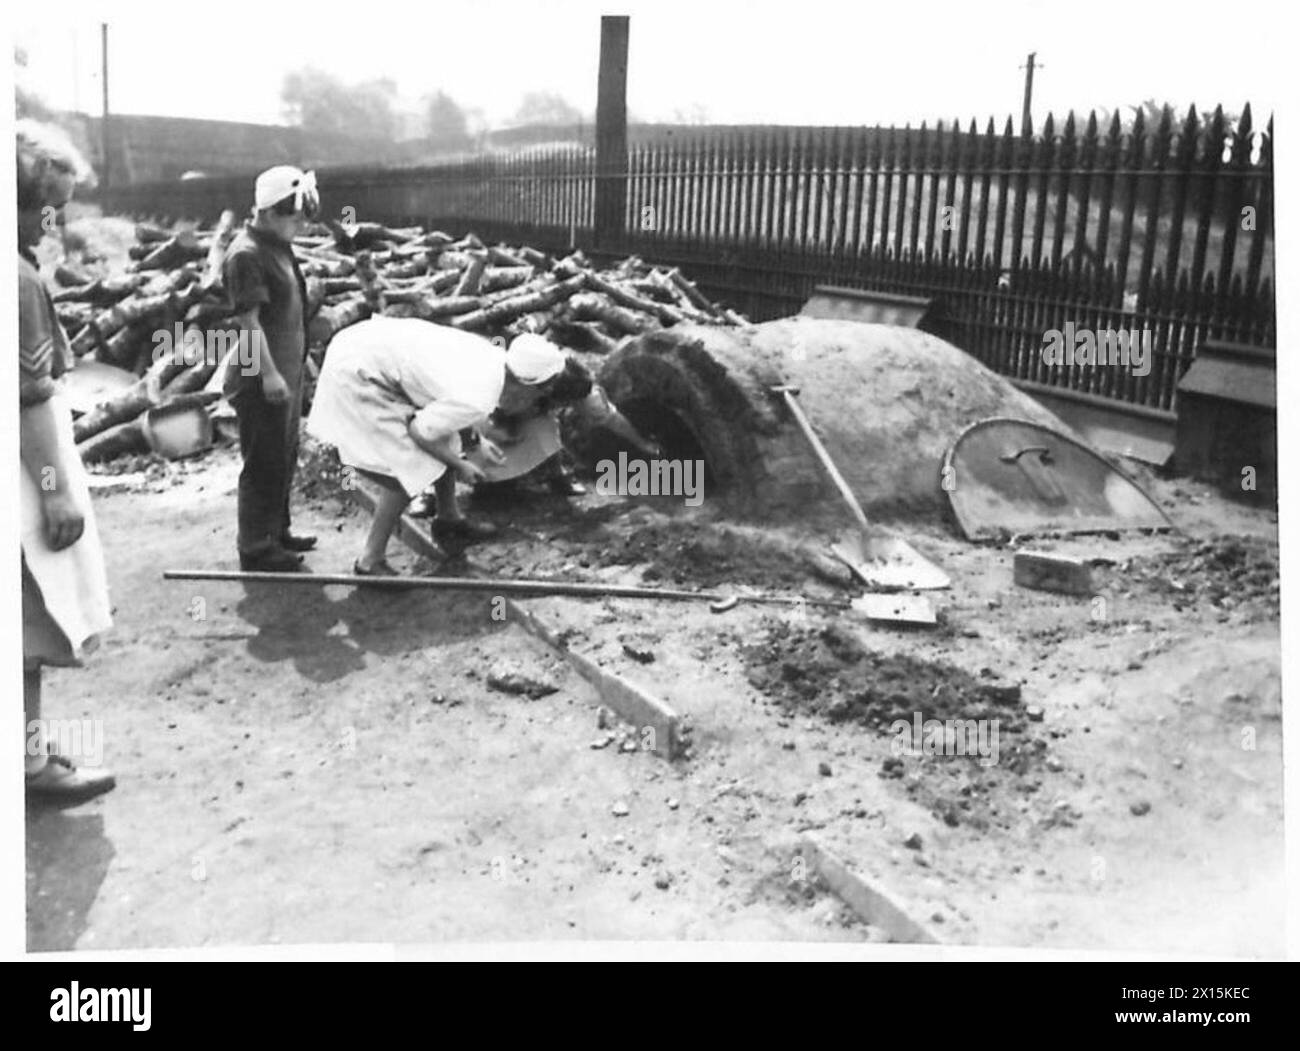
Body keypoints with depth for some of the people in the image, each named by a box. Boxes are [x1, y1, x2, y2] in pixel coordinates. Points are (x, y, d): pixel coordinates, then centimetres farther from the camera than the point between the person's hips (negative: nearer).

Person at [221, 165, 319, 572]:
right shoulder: (246, 255, -19)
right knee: (264, 465, -1)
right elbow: (248, 321, -23)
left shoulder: (276, 245, 11)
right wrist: (268, 374, -25)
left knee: (285, 460, 19)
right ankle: (256, 550, 10)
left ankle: (276, 532, 32)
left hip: (286, 373, 10)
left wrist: (299, 357, 23)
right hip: (261, 382, -10)